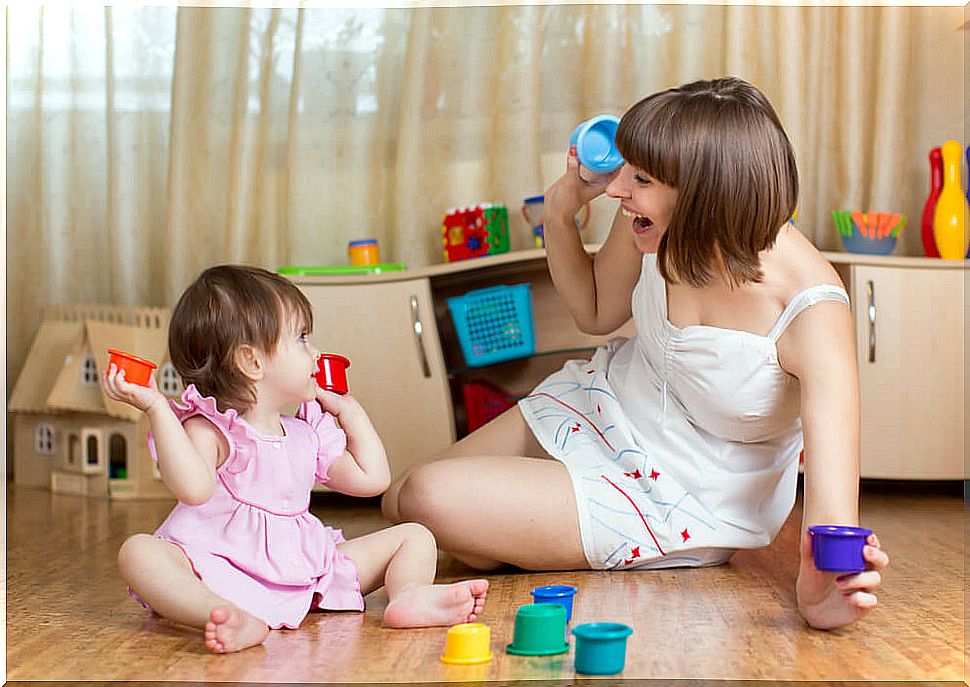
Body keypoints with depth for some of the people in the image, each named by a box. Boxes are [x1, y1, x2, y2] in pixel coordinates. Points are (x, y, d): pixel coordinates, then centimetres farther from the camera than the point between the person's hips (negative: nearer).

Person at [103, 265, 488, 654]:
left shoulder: (308, 433, 16)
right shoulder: (210, 429, -6)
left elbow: (371, 478, 20)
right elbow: (193, 488, -26)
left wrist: (348, 409, 22)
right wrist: (157, 408, -29)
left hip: (305, 571, 6)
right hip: (218, 572, -6)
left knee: (414, 536, 2)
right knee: (139, 552, -34)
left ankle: (408, 595, -33)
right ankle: (238, 621, -58)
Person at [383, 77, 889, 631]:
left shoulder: (811, 312, -33)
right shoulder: (653, 230, -17)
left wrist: (825, 585, -63)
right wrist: (561, 214, -13)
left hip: (685, 499, -6)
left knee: (429, 500, -21)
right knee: (400, 500, 13)